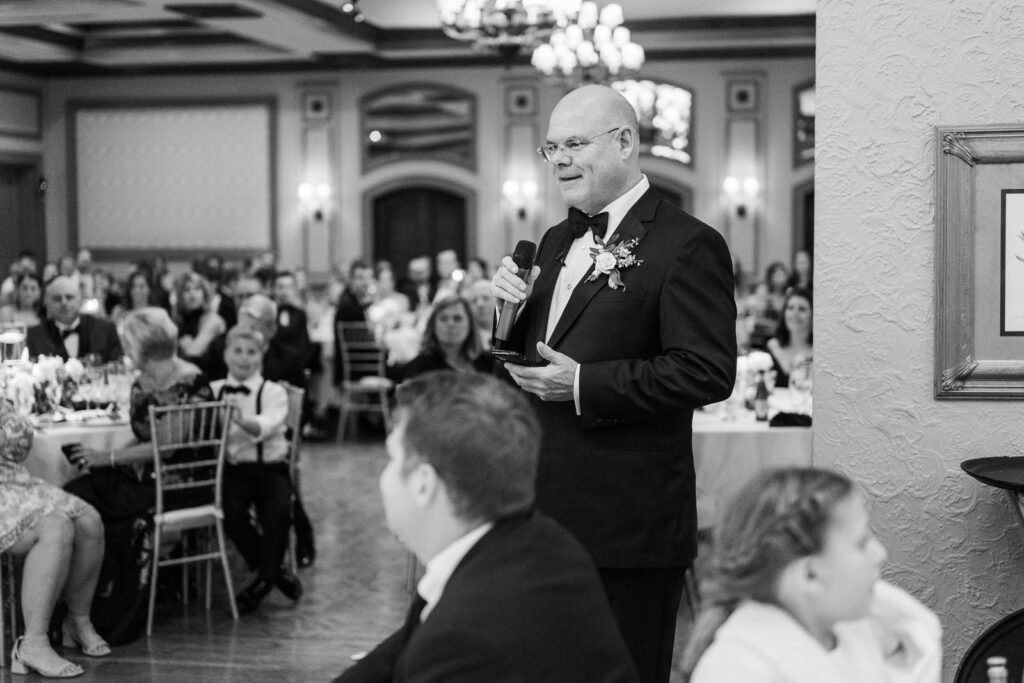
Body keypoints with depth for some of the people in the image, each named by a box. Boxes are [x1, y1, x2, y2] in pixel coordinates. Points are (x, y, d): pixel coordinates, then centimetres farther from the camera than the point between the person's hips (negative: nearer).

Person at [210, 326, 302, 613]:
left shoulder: (273, 392, 1)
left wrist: (241, 419, -39)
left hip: (270, 468, -2)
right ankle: (274, 571, 0)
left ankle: (264, 579, -3)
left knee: (278, 512, -27)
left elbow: (266, 425, -20)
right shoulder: (214, 390, 11)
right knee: (232, 513, -25)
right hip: (231, 468, 2)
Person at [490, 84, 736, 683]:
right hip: (548, 513, 8)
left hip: (629, 522, -8)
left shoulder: (688, 246, -11)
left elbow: (709, 372, -19)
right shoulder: (560, 241, 16)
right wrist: (511, 306, 1)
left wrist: (584, 385, -21)